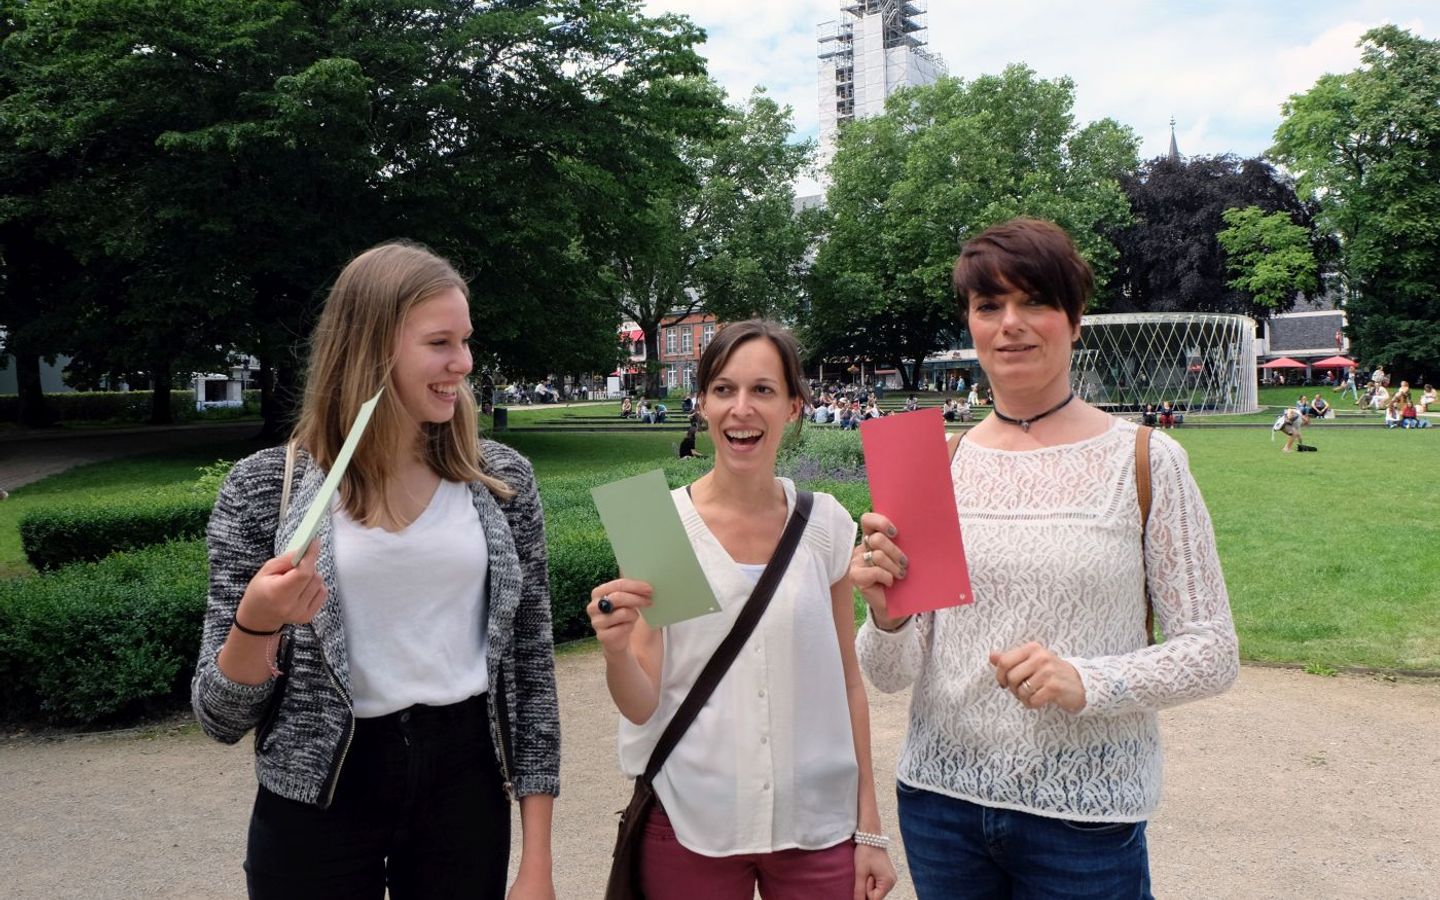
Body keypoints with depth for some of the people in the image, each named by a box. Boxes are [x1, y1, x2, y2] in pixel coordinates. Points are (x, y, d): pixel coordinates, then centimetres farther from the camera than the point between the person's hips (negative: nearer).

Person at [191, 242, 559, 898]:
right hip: (319, 802, -1)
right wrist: (255, 624, -26)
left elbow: (530, 665, 0)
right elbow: (221, 717, -5)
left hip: (466, 786, 1)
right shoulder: (262, 489, -8)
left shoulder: (501, 479, -4)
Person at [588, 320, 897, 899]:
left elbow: (847, 681, 5)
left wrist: (869, 830, 5)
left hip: (817, 825, 2)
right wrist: (616, 651, -27)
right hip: (691, 828, -1)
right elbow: (641, 707, -6)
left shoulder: (825, 525, -2)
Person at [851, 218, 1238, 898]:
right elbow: (892, 675, 2)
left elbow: (1213, 652, -4)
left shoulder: (1145, 461, -3)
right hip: (939, 797, 3)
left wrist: (1087, 682, -19)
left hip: (1085, 815, -2)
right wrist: (888, 617, -20)